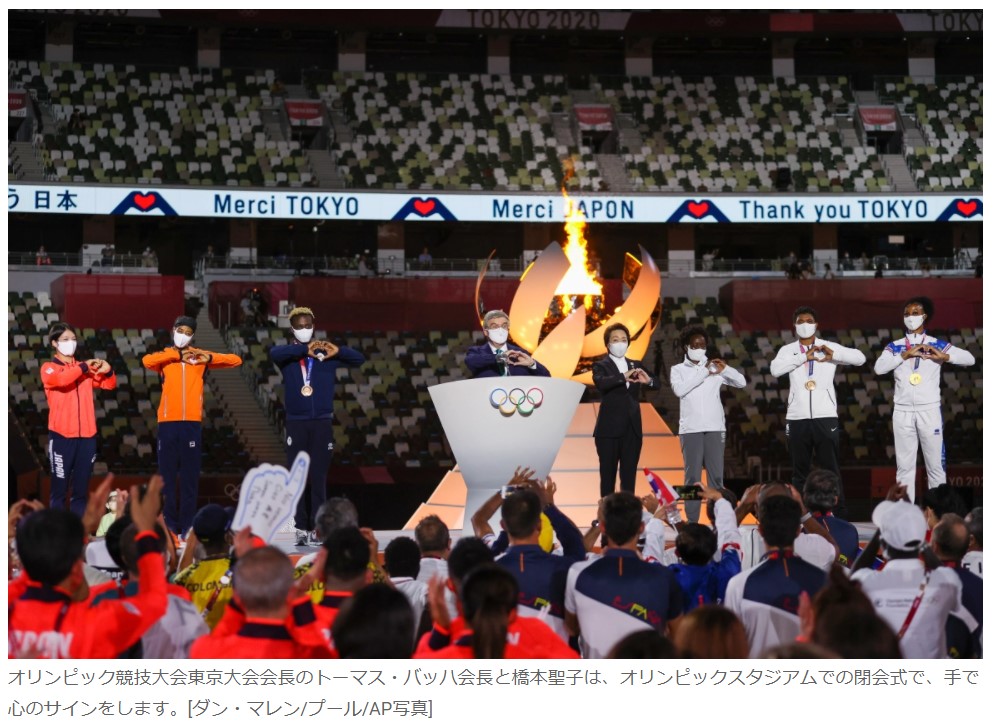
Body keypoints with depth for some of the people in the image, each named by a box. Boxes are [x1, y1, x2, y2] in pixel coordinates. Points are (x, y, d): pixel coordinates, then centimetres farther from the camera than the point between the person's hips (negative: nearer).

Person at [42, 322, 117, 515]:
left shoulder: (86, 369, 15)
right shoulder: (48, 368, 2)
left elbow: (109, 384, 11)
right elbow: (61, 379, -19)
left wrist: (107, 371, -9)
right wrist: (83, 367, -13)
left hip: (87, 435, 4)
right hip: (62, 435, -4)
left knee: (81, 490, 8)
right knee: (59, 489, -3)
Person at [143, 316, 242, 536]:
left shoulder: (199, 356, 11)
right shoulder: (165, 357, 10)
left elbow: (236, 360, 6)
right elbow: (147, 360, -14)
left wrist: (209, 357, -9)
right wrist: (177, 355, -10)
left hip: (192, 422, 0)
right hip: (168, 422, 0)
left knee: (190, 477, 0)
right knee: (167, 477, 0)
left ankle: (187, 529, 4)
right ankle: (169, 528, 4)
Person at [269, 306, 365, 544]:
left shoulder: (327, 355, 7)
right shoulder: (287, 354, 5)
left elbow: (359, 359, 3)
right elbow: (274, 352, -17)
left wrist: (337, 351, -14)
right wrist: (305, 349, -24)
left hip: (322, 422, 0)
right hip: (296, 423, 0)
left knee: (319, 477, -3)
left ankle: (316, 527, 1)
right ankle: (301, 528, 3)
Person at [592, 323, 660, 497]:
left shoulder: (636, 365, 14)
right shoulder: (601, 366, 0)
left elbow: (657, 385, 5)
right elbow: (600, 383, -21)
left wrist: (648, 380, -18)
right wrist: (624, 377, -34)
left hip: (632, 429, 4)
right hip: (609, 429, -4)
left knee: (629, 477, 5)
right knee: (608, 476, -1)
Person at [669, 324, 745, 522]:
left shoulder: (715, 367, 10)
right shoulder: (678, 369, 7)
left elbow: (742, 382, 9)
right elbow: (679, 390, -12)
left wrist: (725, 369, -9)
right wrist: (703, 372, -12)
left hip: (715, 427, 1)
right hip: (690, 429, -1)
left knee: (716, 476, 0)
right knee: (692, 476, -3)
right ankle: (692, 522, -2)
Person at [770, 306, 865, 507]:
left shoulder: (829, 347, 7)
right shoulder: (787, 350, 8)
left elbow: (860, 358, -3)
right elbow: (775, 369, -11)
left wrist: (834, 354, -18)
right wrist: (803, 357, -14)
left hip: (825, 416, -1)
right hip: (797, 418, 1)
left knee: (830, 469, 1)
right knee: (799, 471, 7)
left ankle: (838, 513, 3)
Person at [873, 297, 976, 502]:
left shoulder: (937, 345, 5)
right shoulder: (894, 346, 9)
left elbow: (970, 358, -3)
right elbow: (879, 368, -8)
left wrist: (944, 357, -19)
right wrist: (905, 355, -16)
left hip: (930, 410, -1)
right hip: (902, 411, 1)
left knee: (935, 463, 1)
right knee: (904, 465, 4)